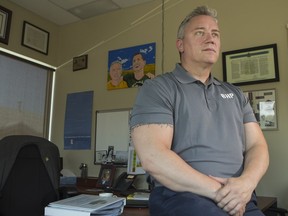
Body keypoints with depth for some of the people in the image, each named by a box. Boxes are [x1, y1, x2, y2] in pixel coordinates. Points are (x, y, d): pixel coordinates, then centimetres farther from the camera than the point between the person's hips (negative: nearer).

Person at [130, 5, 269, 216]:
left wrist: (246, 182, -11)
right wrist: (217, 190, -16)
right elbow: (153, 157, -14)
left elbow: (257, 146, 11)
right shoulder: (157, 88, -2)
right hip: (181, 195, -5)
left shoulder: (235, 94, 17)